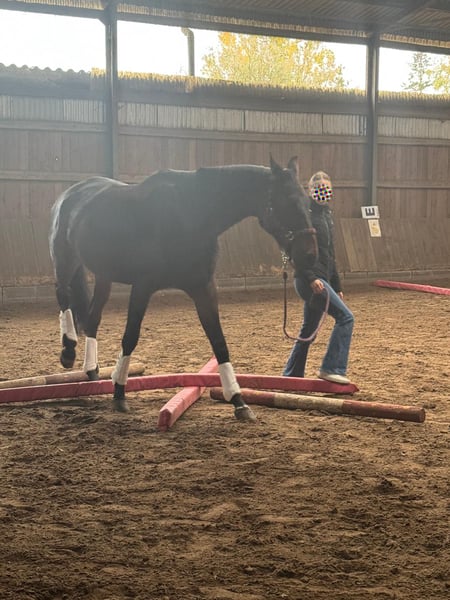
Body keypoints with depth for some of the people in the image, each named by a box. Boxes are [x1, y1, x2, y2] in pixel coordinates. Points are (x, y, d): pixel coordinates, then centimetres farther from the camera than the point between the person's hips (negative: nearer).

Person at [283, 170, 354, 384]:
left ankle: (291, 377, 22)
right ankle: (332, 368, -6)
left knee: (308, 332, 13)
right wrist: (311, 278, -26)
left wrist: (337, 286, 23)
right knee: (345, 317, -12)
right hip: (311, 280, -9)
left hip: (322, 280, 9)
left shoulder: (326, 215, 19)